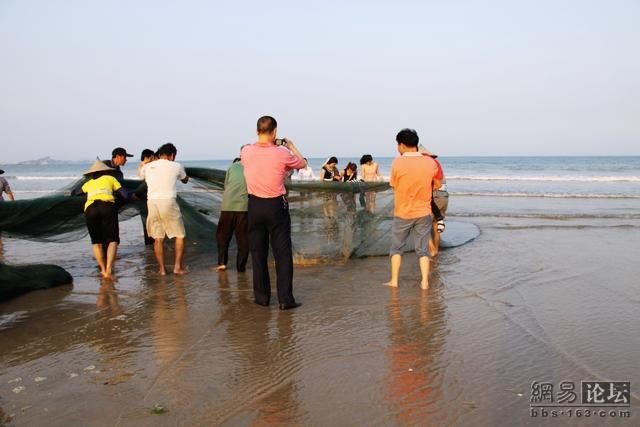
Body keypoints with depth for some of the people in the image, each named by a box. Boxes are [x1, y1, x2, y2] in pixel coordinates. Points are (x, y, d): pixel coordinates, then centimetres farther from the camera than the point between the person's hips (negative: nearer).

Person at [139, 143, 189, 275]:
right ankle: (178, 266, 8)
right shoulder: (176, 166, 6)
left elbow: (141, 176, 35)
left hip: (152, 202, 3)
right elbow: (185, 180, 25)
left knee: (158, 238, 12)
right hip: (168, 202, -3)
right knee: (180, 235, 11)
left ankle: (162, 268, 13)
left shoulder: (147, 167, 12)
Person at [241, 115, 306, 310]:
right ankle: (285, 299, 3)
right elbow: (302, 163, 7)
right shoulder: (282, 153, -13)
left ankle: (262, 296, 19)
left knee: (258, 252, 12)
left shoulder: (246, 152, -5)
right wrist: (291, 145, 19)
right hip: (276, 206, -3)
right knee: (283, 253, 3)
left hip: (255, 206, 3)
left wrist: (265, 143, 25)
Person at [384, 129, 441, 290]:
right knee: (422, 248, 12)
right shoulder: (430, 163, -7)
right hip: (423, 213, 2)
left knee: (397, 247, 15)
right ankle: (425, 281, 11)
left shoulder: (397, 163, -15)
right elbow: (437, 185, 7)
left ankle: (394, 280, 18)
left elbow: (394, 185, -2)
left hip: (402, 213, -1)